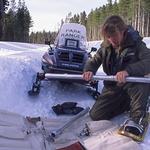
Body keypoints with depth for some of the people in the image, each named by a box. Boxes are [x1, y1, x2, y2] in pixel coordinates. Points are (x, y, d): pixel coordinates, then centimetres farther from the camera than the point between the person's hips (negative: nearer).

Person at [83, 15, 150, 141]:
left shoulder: (136, 43, -15)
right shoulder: (105, 47, -1)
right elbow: (93, 61, 8)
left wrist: (128, 70, -47)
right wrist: (89, 70, -18)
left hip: (134, 85, -5)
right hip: (113, 87, 6)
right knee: (95, 115, -4)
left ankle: (138, 118, -21)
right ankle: (128, 104, 15)